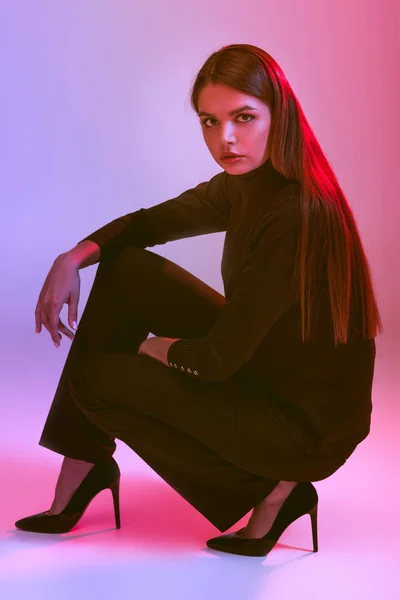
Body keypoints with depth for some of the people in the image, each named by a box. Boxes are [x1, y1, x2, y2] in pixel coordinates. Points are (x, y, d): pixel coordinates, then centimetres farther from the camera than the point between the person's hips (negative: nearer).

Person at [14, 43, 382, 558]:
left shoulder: (297, 215, -29)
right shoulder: (245, 186, -2)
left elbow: (219, 359, -24)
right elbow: (151, 222, 14)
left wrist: (154, 348, -4)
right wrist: (73, 259, -4)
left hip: (309, 423, -8)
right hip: (259, 366, 9)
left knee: (99, 377, -8)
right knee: (125, 269, 3)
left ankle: (270, 487, -1)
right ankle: (84, 465, 11)